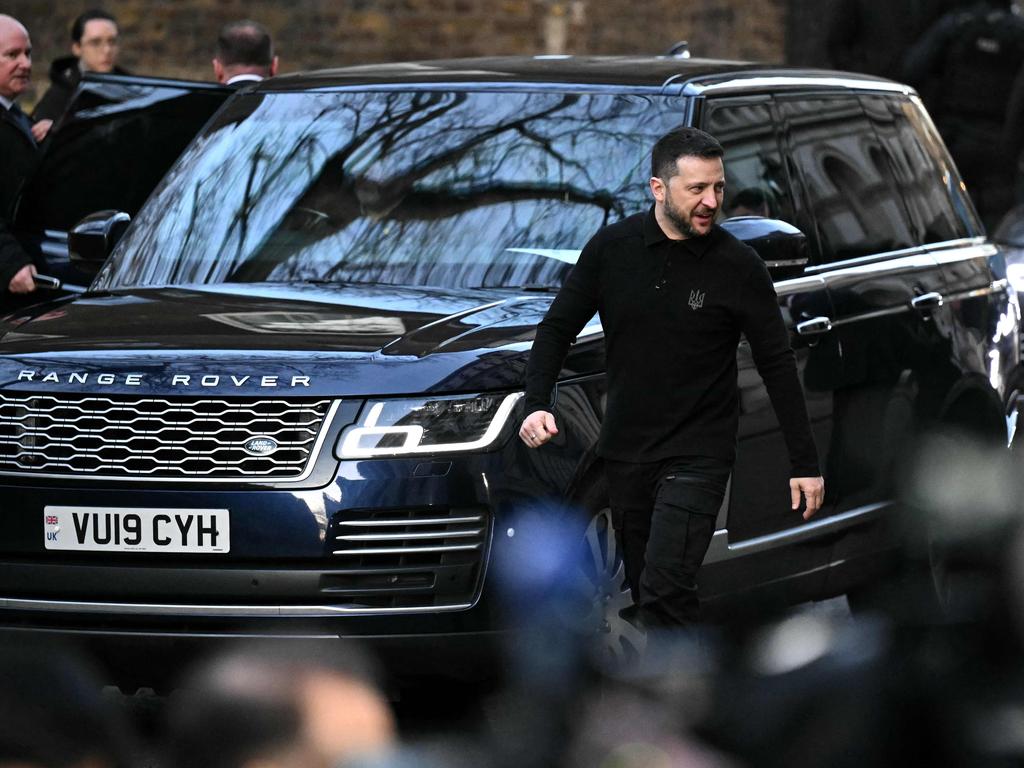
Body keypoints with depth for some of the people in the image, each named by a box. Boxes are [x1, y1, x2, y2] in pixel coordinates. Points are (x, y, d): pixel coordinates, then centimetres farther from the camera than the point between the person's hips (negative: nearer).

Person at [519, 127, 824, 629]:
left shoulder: (738, 266, -10)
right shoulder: (612, 248, -4)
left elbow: (777, 365, -3)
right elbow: (558, 326, 4)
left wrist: (805, 464, -3)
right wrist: (537, 404, -12)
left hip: (698, 455, -4)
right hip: (625, 451, 4)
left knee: (664, 588, -20)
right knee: (644, 587, 12)